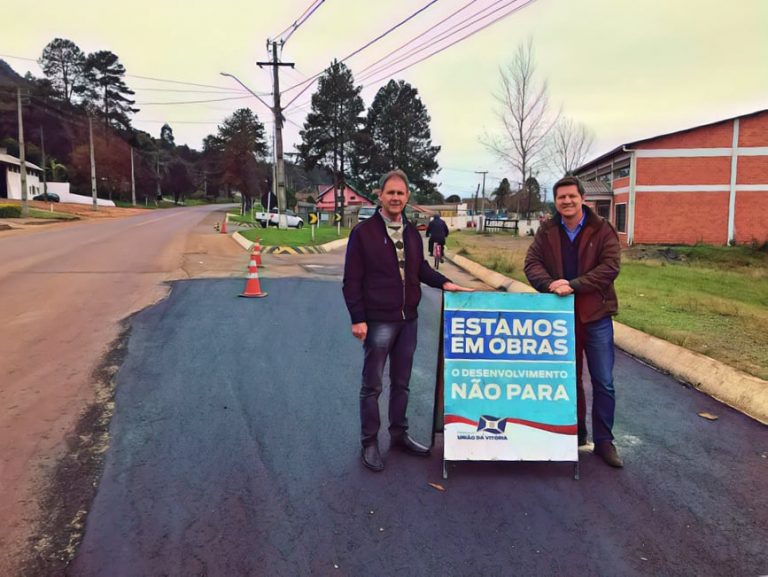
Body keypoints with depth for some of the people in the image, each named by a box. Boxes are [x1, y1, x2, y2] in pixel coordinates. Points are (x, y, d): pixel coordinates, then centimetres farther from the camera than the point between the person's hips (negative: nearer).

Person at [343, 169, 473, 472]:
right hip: (378, 321, -6)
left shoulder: (412, 232, 9)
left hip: (408, 319, 6)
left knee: (401, 382, 16)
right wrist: (358, 319, -15)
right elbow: (352, 281, -10)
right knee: (372, 385, 5)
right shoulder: (363, 232, -9)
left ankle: (399, 434, 30)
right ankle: (369, 443, 18)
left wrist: (443, 282, 2)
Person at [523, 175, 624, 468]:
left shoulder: (602, 230, -5)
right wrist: (550, 285, -23)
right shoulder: (547, 231, 3)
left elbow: (609, 267, -13)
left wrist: (574, 285, -23)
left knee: (603, 382, 4)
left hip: (595, 315, -2)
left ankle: (603, 441, 17)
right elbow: (532, 263, -3)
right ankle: (575, 434, 30)